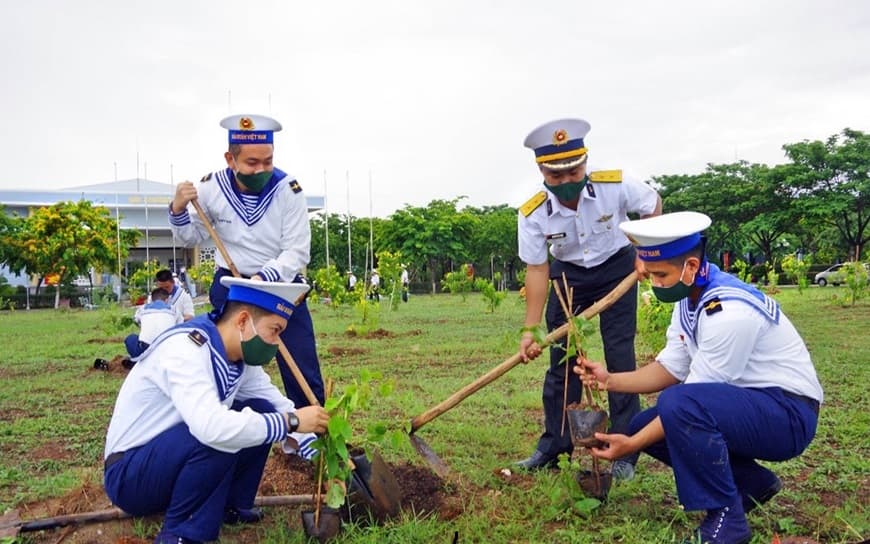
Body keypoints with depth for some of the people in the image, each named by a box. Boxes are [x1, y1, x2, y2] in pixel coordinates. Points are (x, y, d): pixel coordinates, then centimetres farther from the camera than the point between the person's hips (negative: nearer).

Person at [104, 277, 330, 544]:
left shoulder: (241, 357, -3)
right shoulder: (186, 348, -29)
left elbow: (277, 404, 7)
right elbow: (210, 428, -43)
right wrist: (290, 422, -32)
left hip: (173, 459, 8)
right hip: (129, 476, -8)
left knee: (262, 412, -4)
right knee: (218, 435, -33)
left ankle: (229, 506, 9)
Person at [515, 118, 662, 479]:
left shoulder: (616, 186, -26)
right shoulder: (532, 215, -24)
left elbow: (653, 206, -5)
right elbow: (537, 270, -18)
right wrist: (530, 329, -23)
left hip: (617, 268, -1)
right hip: (568, 274, 2)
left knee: (620, 357, -7)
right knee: (561, 358, 3)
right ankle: (554, 446, 15)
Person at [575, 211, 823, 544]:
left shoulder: (729, 311, -27)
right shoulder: (688, 297, 2)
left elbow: (692, 398, -24)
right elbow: (670, 368, 6)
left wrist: (632, 445, -19)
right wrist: (609, 380, -7)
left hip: (789, 413, -10)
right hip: (745, 405, 10)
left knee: (678, 405, -34)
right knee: (645, 425, 3)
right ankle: (751, 482, 13)